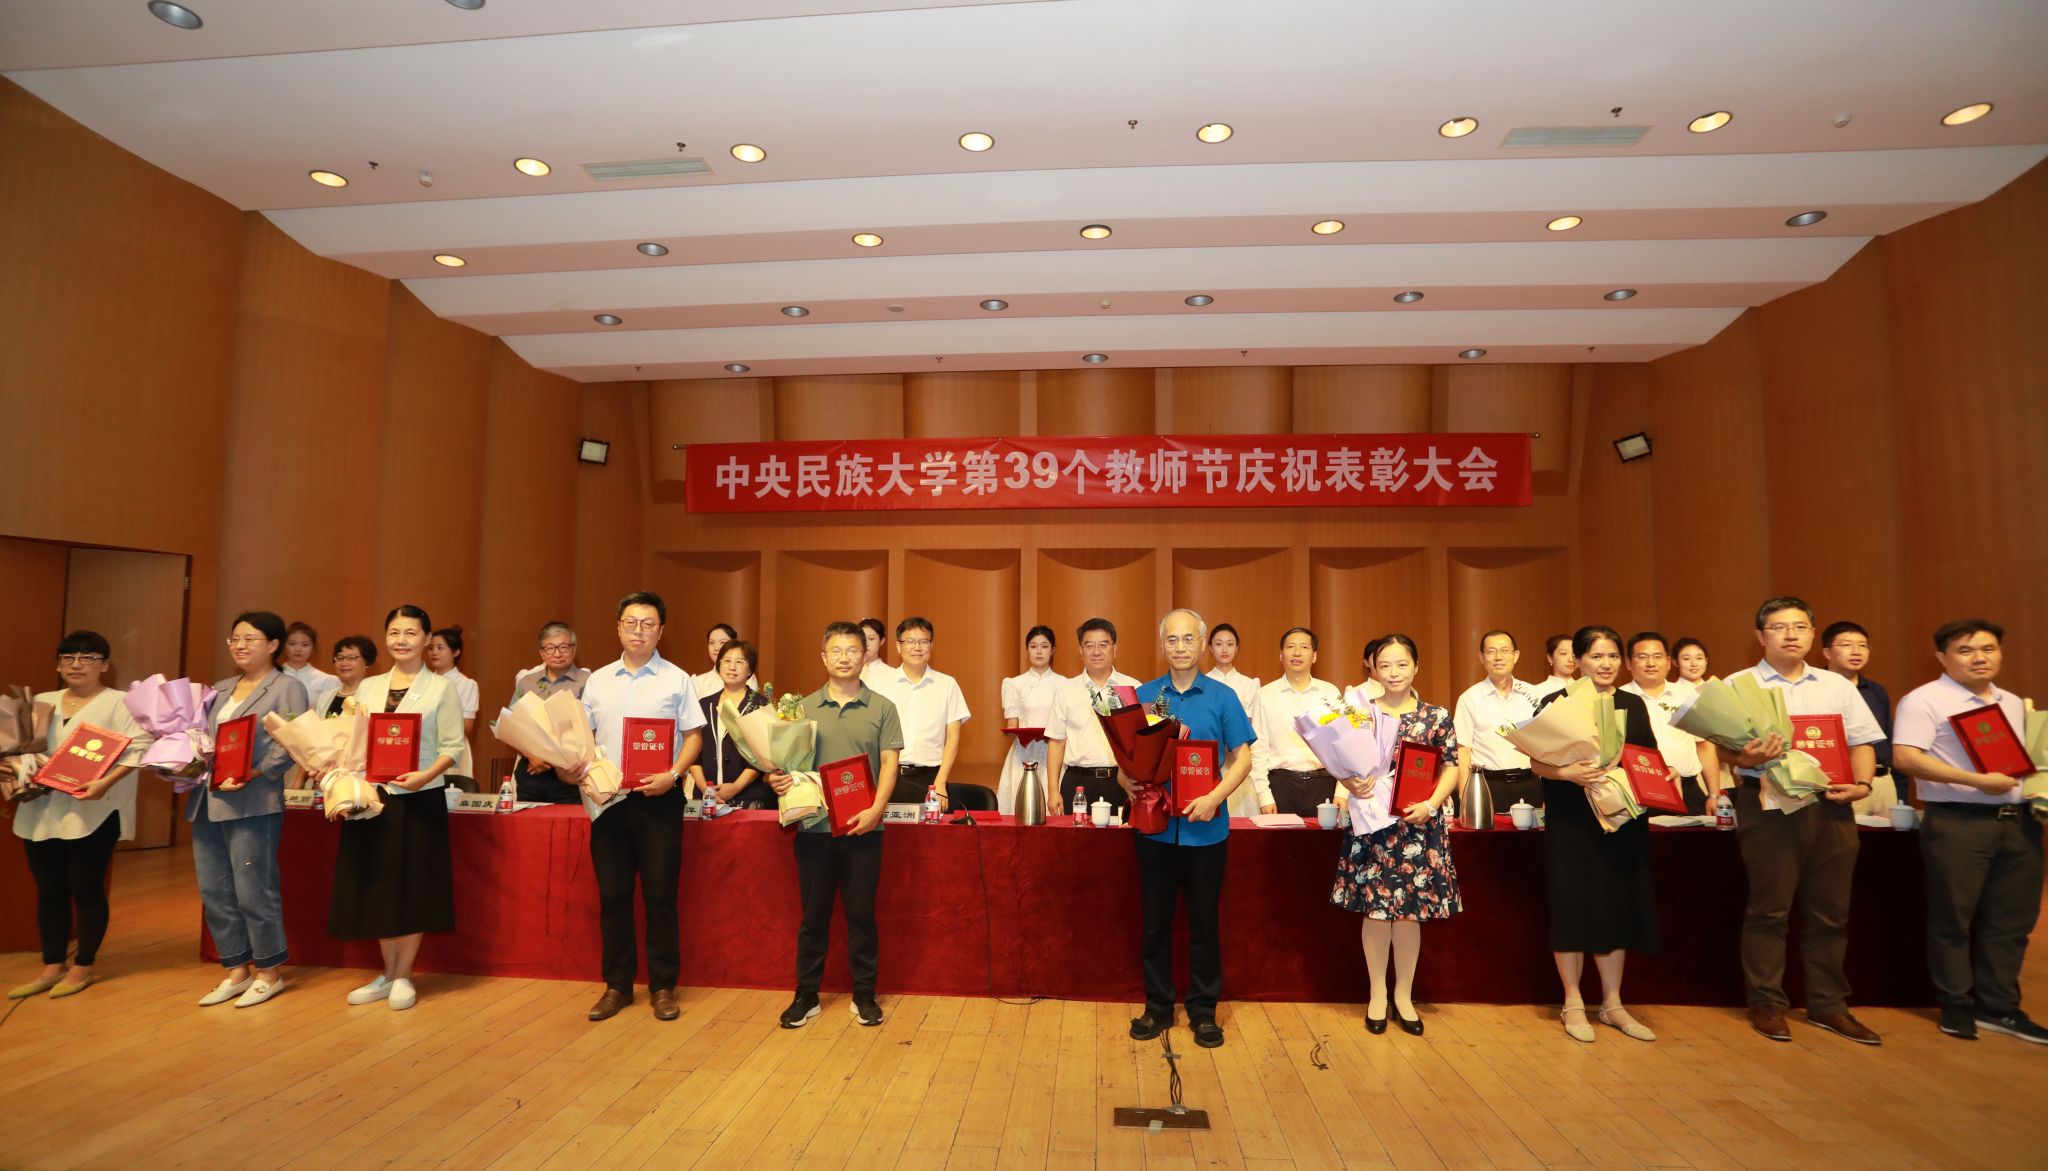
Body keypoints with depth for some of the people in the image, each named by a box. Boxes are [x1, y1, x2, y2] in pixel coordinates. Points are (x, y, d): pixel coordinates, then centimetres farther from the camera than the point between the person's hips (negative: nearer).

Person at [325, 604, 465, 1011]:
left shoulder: (441, 688, -2)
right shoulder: (368, 687, 12)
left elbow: (452, 747, -7)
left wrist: (425, 775, -24)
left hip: (419, 799, -4)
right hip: (371, 797, 4)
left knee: (413, 886, 3)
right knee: (378, 884, 10)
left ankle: (403, 977, 18)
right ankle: (387, 974, 25)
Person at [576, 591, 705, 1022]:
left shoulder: (676, 679, 0)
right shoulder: (597, 680, 10)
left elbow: (693, 736, -1)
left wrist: (672, 774, -15)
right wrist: (582, 771, -4)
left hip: (658, 798, -3)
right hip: (607, 798, 3)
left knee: (660, 894, 2)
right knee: (612, 894, 9)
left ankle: (662, 986, 15)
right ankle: (617, 985, 23)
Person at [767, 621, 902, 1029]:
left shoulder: (882, 708, 2)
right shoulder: (804, 707, 7)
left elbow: (889, 763, -2)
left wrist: (876, 809, -14)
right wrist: (776, 777, -12)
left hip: (863, 827, -1)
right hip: (813, 825, 1)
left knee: (861, 913, 8)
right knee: (813, 914, 10)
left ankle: (864, 995, 22)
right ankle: (806, 995, 24)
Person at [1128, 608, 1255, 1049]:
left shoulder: (1222, 697, 0)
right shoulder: (1143, 696, 3)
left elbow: (1242, 757, -1)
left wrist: (1215, 798, -15)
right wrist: (1128, 782, -14)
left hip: (1205, 827, -1)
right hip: (1155, 825, 1)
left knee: (1205, 921, 10)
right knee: (1155, 919, 11)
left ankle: (1203, 1009, 26)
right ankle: (1158, 1006, 27)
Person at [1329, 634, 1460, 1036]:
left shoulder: (1437, 716, 3)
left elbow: (1451, 768, 4)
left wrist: (1430, 804, -10)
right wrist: (1352, 784, -17)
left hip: (1418, 824, 0)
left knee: (1411, 910, 7)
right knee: (1375, 908, 5)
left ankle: (1404, 994, 25)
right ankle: (1377, 994, 22)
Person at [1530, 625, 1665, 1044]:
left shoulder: (1634, 704, 10)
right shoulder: (1556, 703, -4)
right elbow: (1537, 762, -7)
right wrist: (1569, 773, -25)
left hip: (1623, 819, 4)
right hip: (1571, 821, -4)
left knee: (1619, 906, 9)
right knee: (1573, 905, 1)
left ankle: (1612, 1003, 23)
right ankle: (1573, 1003, 15)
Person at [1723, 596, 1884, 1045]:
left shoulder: (1837, 685, 15)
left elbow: (1861, 742, 13)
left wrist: (1862, 784, -4)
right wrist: (1749, 758, -24)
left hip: (1831, 807, 4)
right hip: (1769, 806, -4)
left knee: (1829, 911, 10)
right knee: (1768, 910, 1)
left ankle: (1828, 1004, 23)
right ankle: (1767, 1004, 12)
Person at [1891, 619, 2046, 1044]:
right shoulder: (1924, 700, -9)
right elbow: (1906, 757, -17)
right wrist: (1978, 781, -20)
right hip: (1957, 823, -7)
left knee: (2011, 918, 11)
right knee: (1953, 918, 2)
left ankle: (1998, 1006, 23)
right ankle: (1957, 1007, 14)